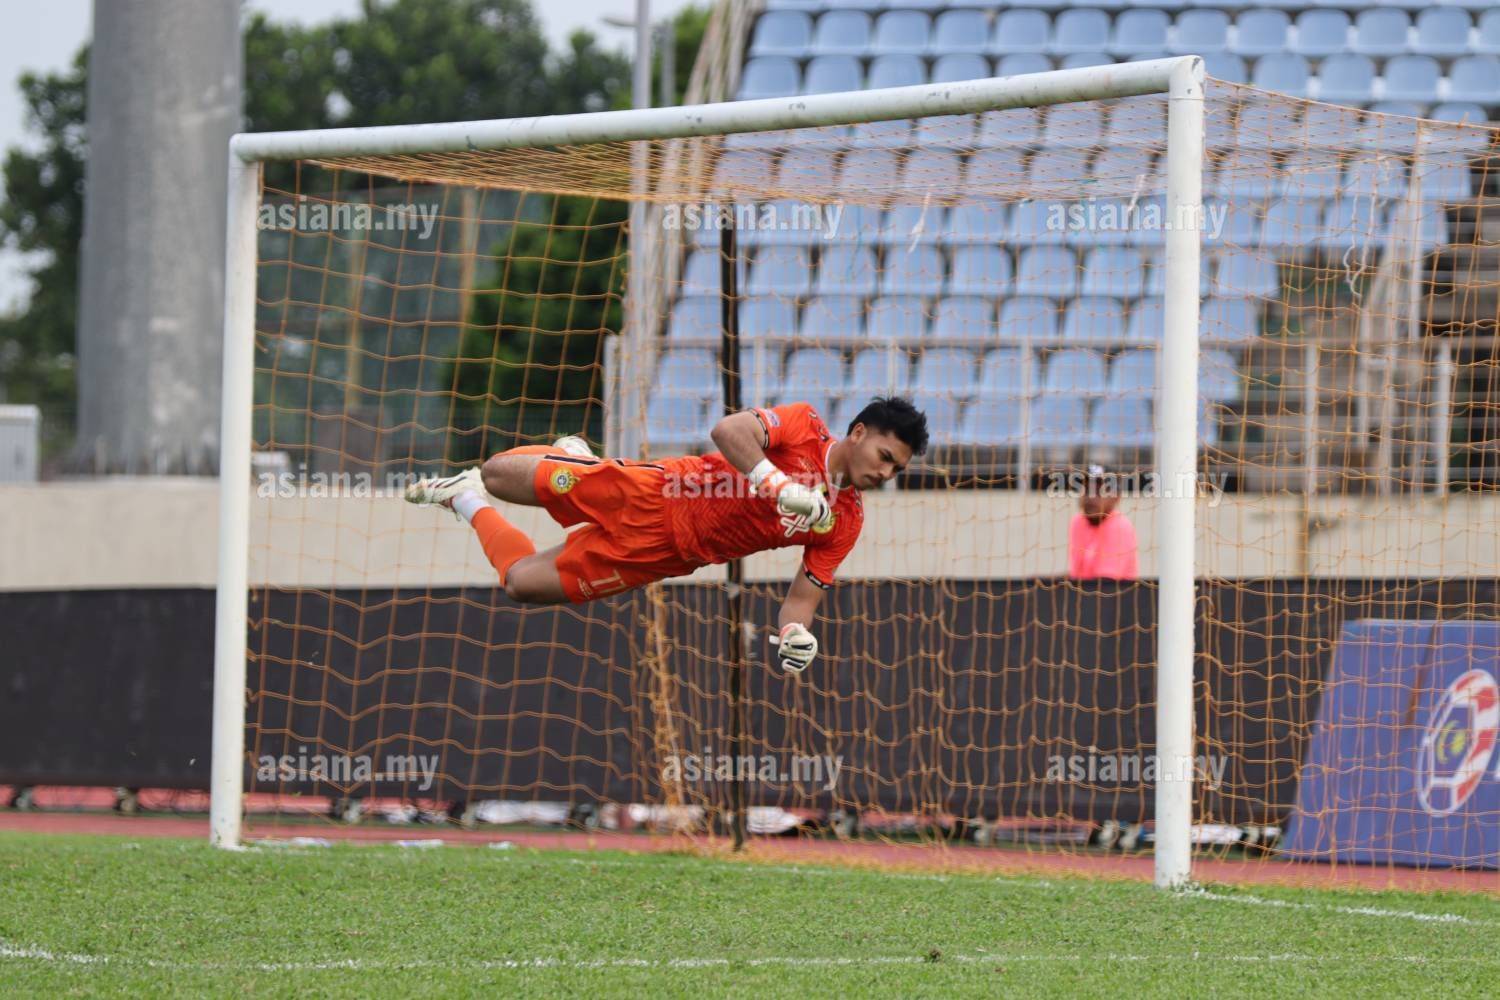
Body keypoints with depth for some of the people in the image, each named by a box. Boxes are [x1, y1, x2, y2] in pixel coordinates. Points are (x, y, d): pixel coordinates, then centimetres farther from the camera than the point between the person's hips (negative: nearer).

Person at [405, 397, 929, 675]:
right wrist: (777, 485, -42)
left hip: (666, 553, 3)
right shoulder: (804, 427, -16)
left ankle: (466, 504, 28)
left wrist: (795, 634, -24)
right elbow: (728, 430, -31)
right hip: (650, 495, -3)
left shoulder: (843, 524, -4)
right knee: (497, 475, -3)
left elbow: (804, 596, -1)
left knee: (524, 583, -1)